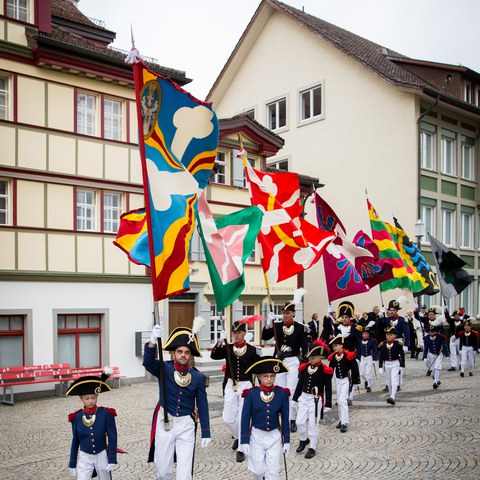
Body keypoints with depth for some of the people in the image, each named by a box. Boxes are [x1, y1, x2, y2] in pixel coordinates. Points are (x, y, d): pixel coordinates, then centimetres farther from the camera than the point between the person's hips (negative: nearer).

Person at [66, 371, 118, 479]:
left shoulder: (106, 414, -12)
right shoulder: (76, 417, -5)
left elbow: (112, 438, -10)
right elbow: (75, 441, 3)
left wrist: (112, 460, -14)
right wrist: (72, 464, 6)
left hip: (102, 456, -1)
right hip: (84, 458, 1)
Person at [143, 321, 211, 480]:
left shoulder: (198, 376, -2)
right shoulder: (164, 369, -6)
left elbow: (202, 406, 3)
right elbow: (148, 363, -27)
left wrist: (206, 433, 3)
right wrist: (153, 341, -46)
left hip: (186, 425, 0)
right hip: (164, 423, 0)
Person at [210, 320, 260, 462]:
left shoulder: (252, 350, -3)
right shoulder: (228, 348, 2)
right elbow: (214, 356, -16)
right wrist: (220, 341, -27)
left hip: (246, 386, -3)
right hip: (230, 386, 3)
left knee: (242, 419, -2)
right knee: (228, 419, 7)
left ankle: (241, 450, 9)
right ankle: (238, 437, 36)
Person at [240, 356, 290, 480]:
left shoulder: (282, 394, -7)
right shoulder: (251, 394, -10)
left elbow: (285, 418, 0)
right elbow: (245, 418, -5)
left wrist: (286, 441, 1)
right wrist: (245, 441, -7)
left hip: (275, 437, 1)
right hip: (256, 436, -1)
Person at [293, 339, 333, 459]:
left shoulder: (325, 370, -9)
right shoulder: (304, 367, 2)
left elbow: (328, 388, -6)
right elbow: (300, 384, 11)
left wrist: (327, 404, -7)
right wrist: (295, 398, 12)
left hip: (316, 400, -4)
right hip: (304, 398, 4)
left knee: (313, 424, 2)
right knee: (300, 422, 4)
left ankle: (313, 448, 16)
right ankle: (304, 440, 31)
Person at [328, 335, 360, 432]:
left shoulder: (348, 355, -15)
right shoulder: (333, 357, 0)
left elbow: (354, 367, -11)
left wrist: (355, 380, -11)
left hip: (345, 380, -6)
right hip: (337, 380, 6)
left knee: (342, 400, -13)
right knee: (339, 401, 13)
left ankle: (344, 423, -10)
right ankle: (342, 420, 27)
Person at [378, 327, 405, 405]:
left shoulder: (398, 344, -6)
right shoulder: (383, 344, 1)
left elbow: (402, 354, -2)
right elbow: (380, 356, 4)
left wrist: (402, 366, -5)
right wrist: (380, 367, 1)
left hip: (395, 364, -4)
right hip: (387, 365, 4)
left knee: (394, 381, -13)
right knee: (389, 382, 11)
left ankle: (392, 398, -20)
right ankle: (392, 397, 24)